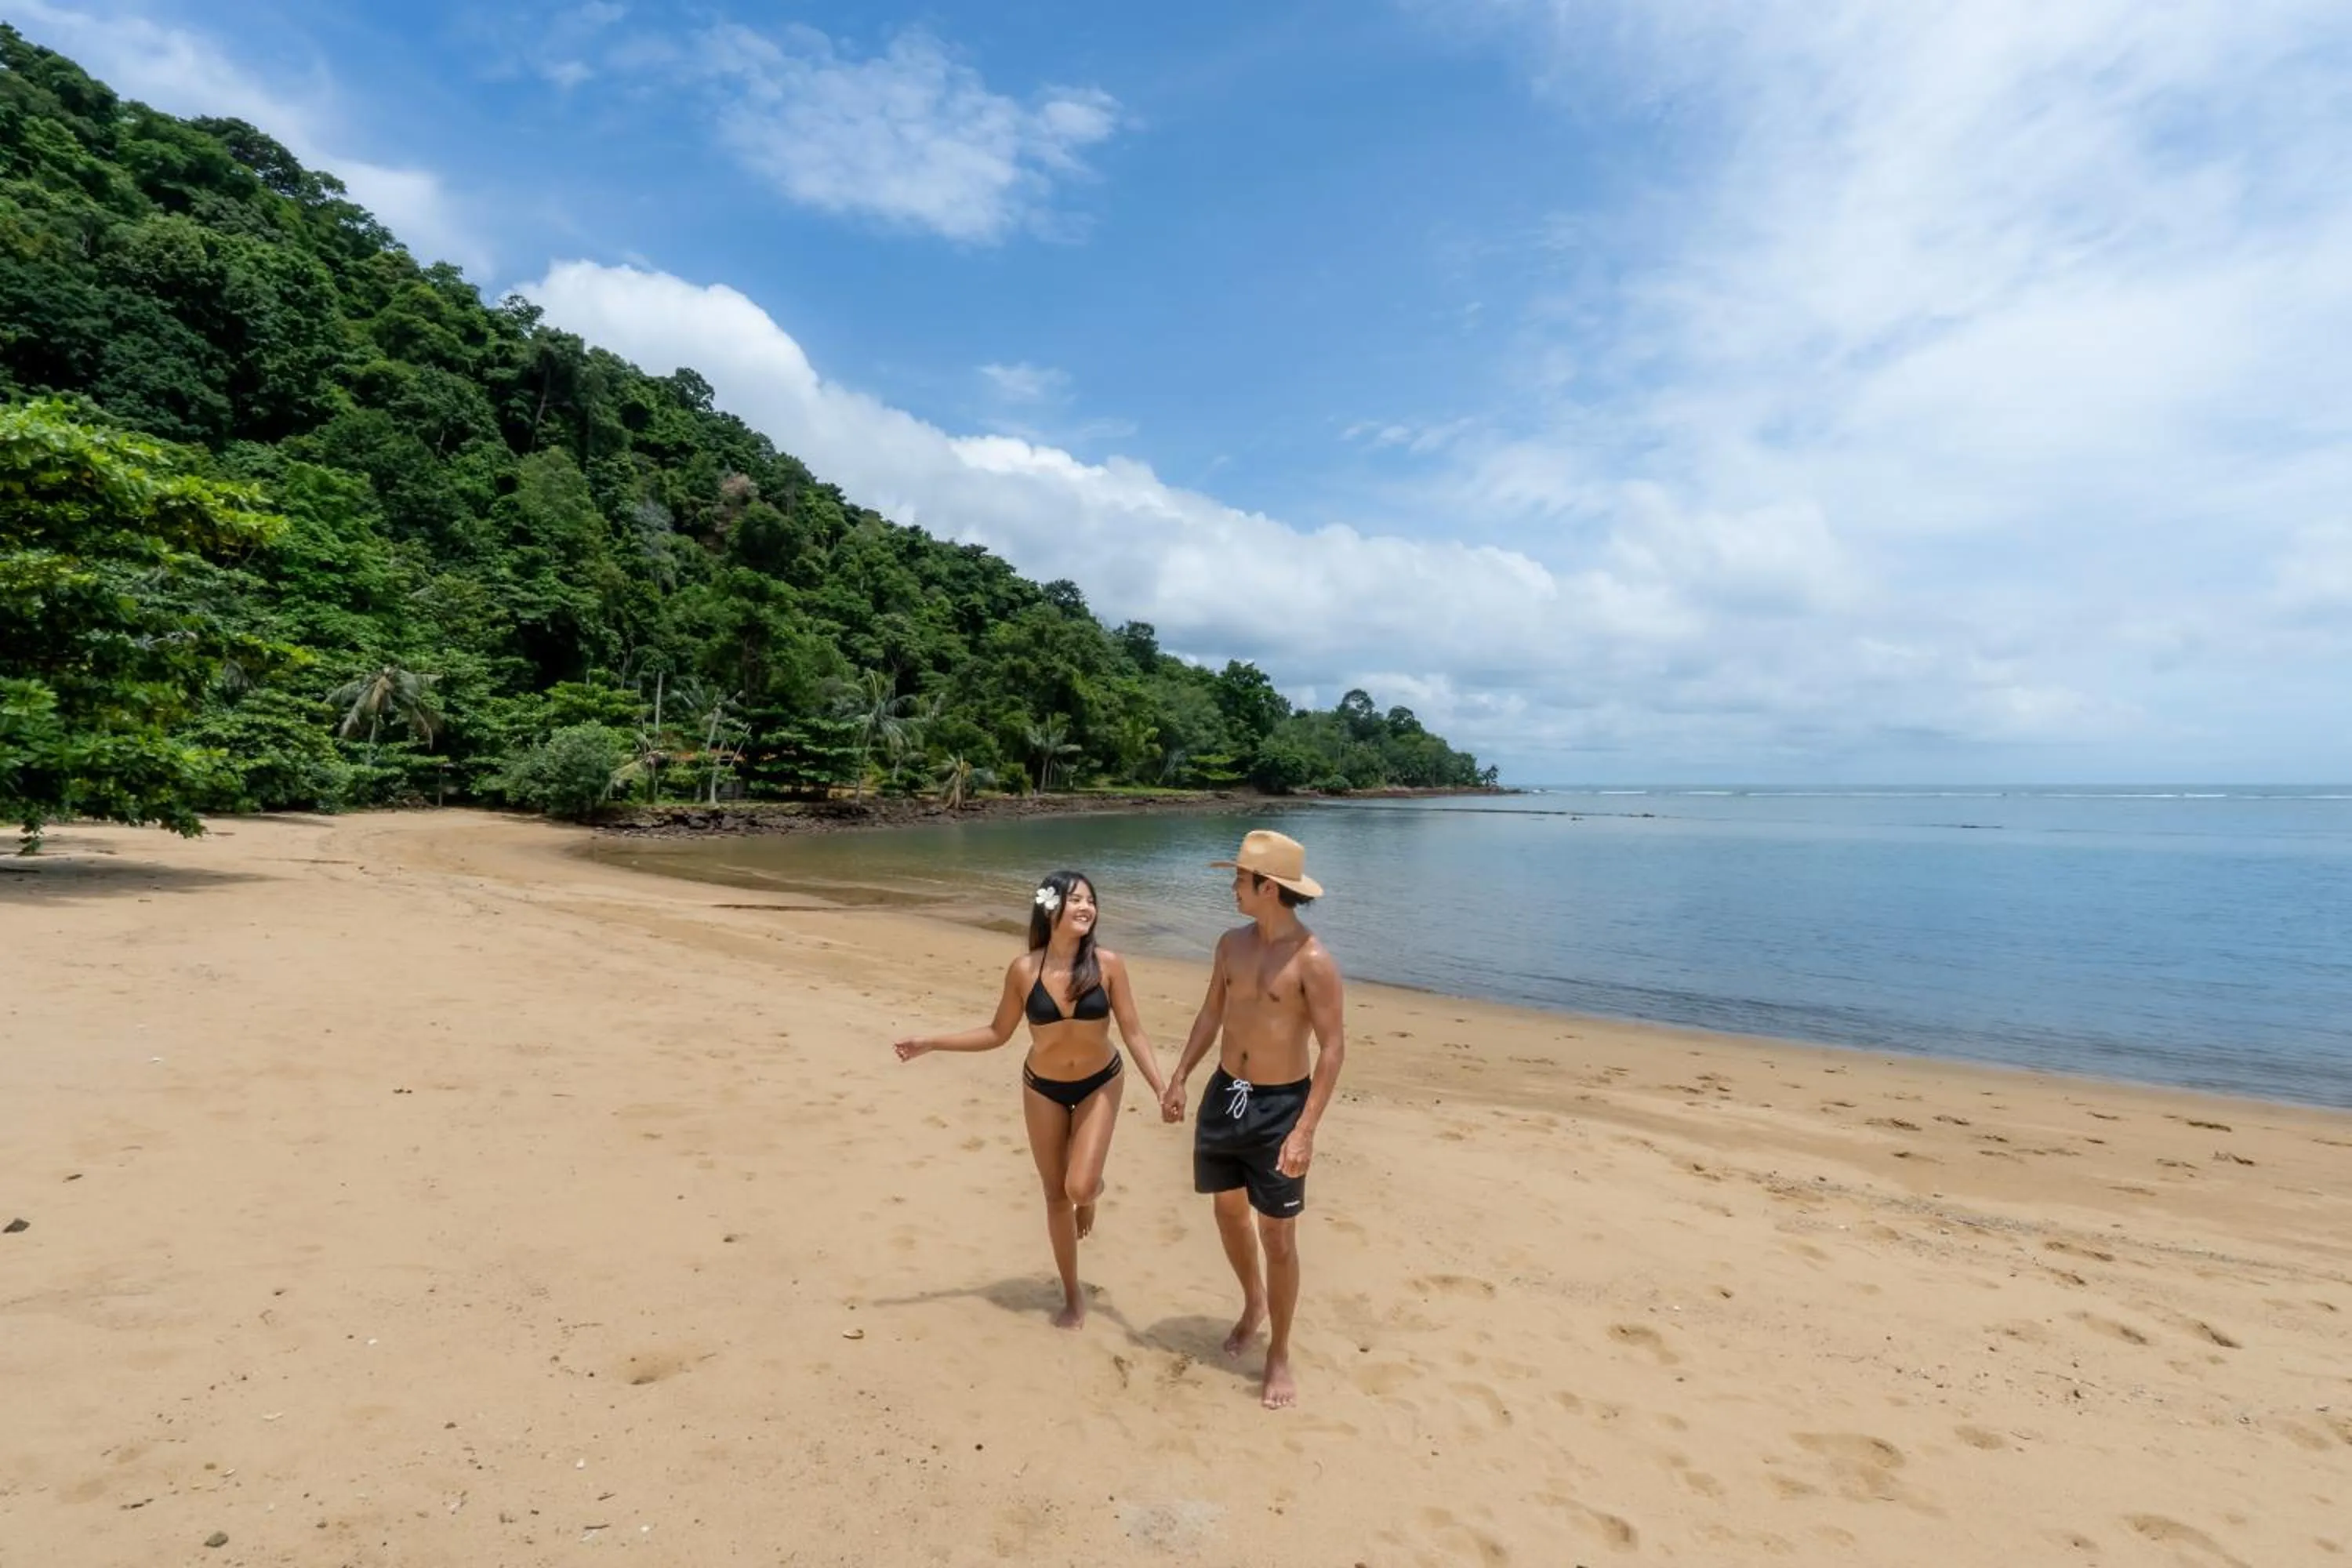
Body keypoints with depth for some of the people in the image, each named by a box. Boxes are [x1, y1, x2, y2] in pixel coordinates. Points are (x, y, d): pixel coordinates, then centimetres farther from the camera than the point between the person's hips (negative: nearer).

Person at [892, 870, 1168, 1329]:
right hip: (1043, 1089, 1)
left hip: (1099, 1085, -1)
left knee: (1080, 1187, -15)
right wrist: (930, 1043, -4)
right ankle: (1072, 1295, 32)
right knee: (1056, 1195, 11)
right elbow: (997, 1033, -2)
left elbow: (1133, 1033, -12)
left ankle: (1094, 1189, 25)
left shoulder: (1108, 964, -18)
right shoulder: (1024, 969, -16)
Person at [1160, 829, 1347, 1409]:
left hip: (1280, 1105, -6)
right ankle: (1253, 1303, 48)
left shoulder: (1313, 961, -19)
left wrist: (1306, 1131, -23)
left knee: (1279, 1237, 4)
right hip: (1225, 1095, 6)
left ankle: (1279, 1356, 25)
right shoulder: (1232, 944, 0)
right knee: (1229, 1211, 21)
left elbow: (1334, 1047, -18)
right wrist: (1178, 1077, 13)